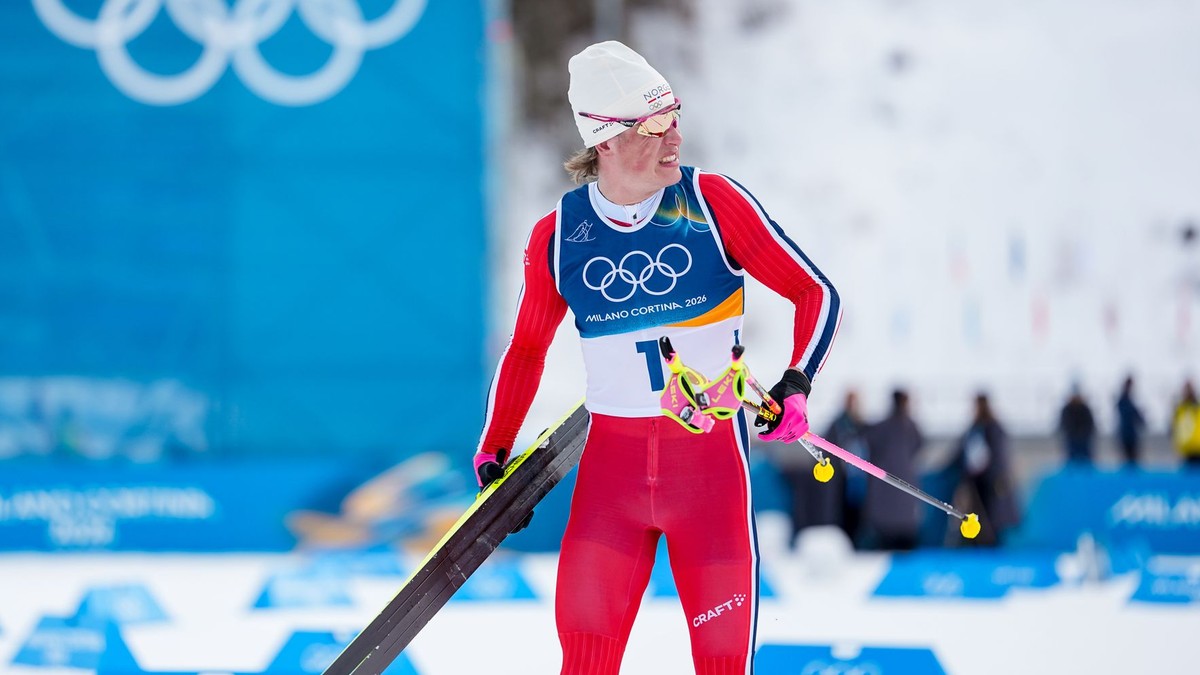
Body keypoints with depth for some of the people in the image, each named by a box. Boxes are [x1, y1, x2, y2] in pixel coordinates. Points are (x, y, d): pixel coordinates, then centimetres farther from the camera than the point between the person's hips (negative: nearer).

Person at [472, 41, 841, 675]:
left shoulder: (710, 201, -5)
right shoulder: (558, 235, 0)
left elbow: (817, 294, -1)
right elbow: (527, 348, 17)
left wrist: (796, 384, -16)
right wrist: (494, 450, 12)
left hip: (711, 456, -1)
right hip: (611, 462, 1)